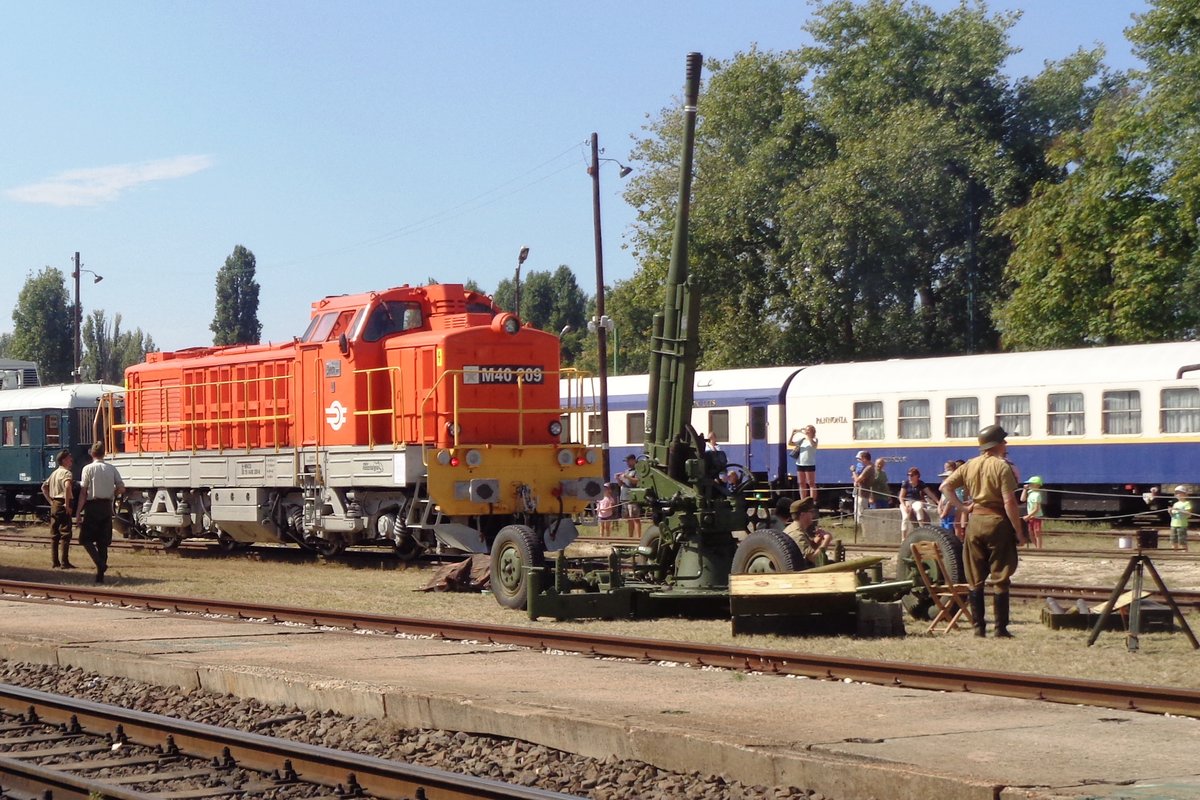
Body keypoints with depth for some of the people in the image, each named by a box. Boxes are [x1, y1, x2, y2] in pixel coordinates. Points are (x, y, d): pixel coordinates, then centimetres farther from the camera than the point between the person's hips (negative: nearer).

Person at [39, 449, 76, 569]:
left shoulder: (55, 473, 17)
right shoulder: (66, 473, -11)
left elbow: (44, 486, 24)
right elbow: (67, 486, -30)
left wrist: (50, 501, 19)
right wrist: (67, 504, -23)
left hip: (54, 505, 9)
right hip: (63, 505, -9)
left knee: (54, 535, 11)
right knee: (65, 534, -6)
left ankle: (54, 562, 14)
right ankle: (64, 562, -9)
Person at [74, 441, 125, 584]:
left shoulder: (88, 469, -6)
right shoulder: (111, 469, 4)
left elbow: (83, 492, -8)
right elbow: (121, 489, 0)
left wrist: (78, 512, -4)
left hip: (93, 505, -4)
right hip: (107, 507, 4)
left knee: (86, 539, 3)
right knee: (103, 541, 9)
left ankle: (100, 563, -19)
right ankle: (100, 575, 8)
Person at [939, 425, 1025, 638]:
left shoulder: (970, 465, 7)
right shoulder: (1003, 467, -11)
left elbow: (945, 486, 7)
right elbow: (1009, 503, -15)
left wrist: (961, 506, 8)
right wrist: (1018, 532, -10)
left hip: (975, 522, 5)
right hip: (997, 523, -5)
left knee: (975, 579, 10)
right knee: (1000, 579, 1)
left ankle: (979, 627, 11)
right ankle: (1001, 628, 1)